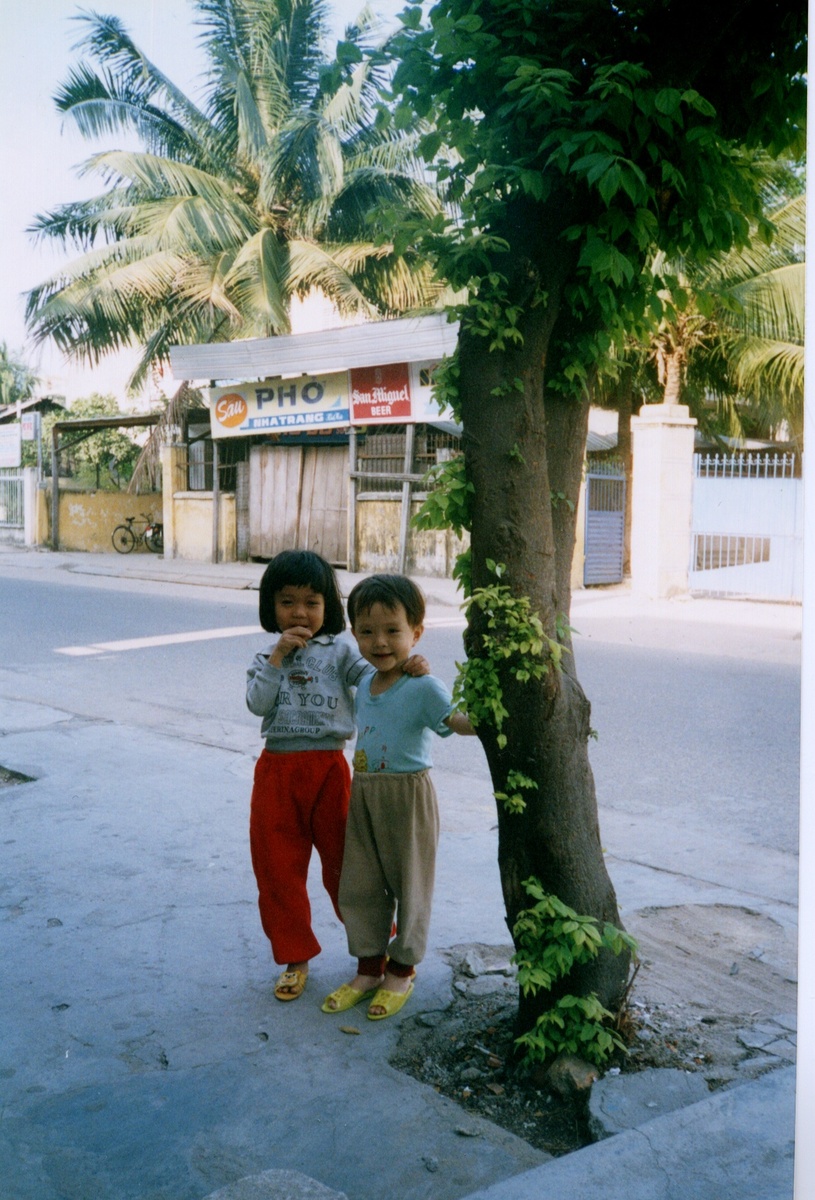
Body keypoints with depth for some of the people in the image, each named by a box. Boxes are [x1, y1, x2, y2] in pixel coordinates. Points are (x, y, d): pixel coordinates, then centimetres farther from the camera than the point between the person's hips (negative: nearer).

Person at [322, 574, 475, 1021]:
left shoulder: (423, 688, -17)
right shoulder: (364, 684, 6)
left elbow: (459, 720, -34)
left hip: (409, 796, -7)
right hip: (363, 794, 7)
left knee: (409, 882, 9)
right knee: (359, 884, 13)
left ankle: (402, 970, 27)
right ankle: (369, 968, 30)